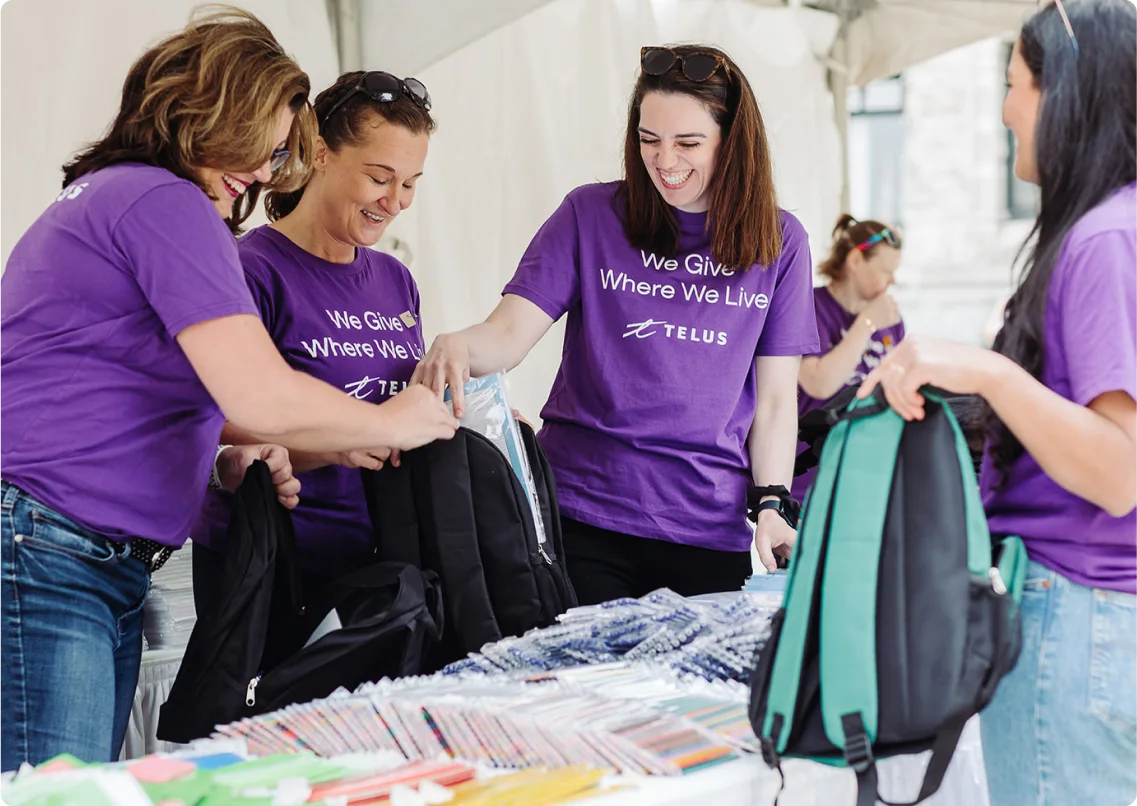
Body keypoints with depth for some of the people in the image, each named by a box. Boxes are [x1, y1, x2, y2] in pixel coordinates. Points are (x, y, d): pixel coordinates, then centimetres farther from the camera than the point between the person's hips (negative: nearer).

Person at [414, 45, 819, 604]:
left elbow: (775, 398, 6)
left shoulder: (779, 242, 5)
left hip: (711, 526, 1)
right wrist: (458, 346, -28)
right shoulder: (592, 215, 2)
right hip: (583, 515, -1)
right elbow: (508, 334, -6)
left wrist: (771, 506, -5)